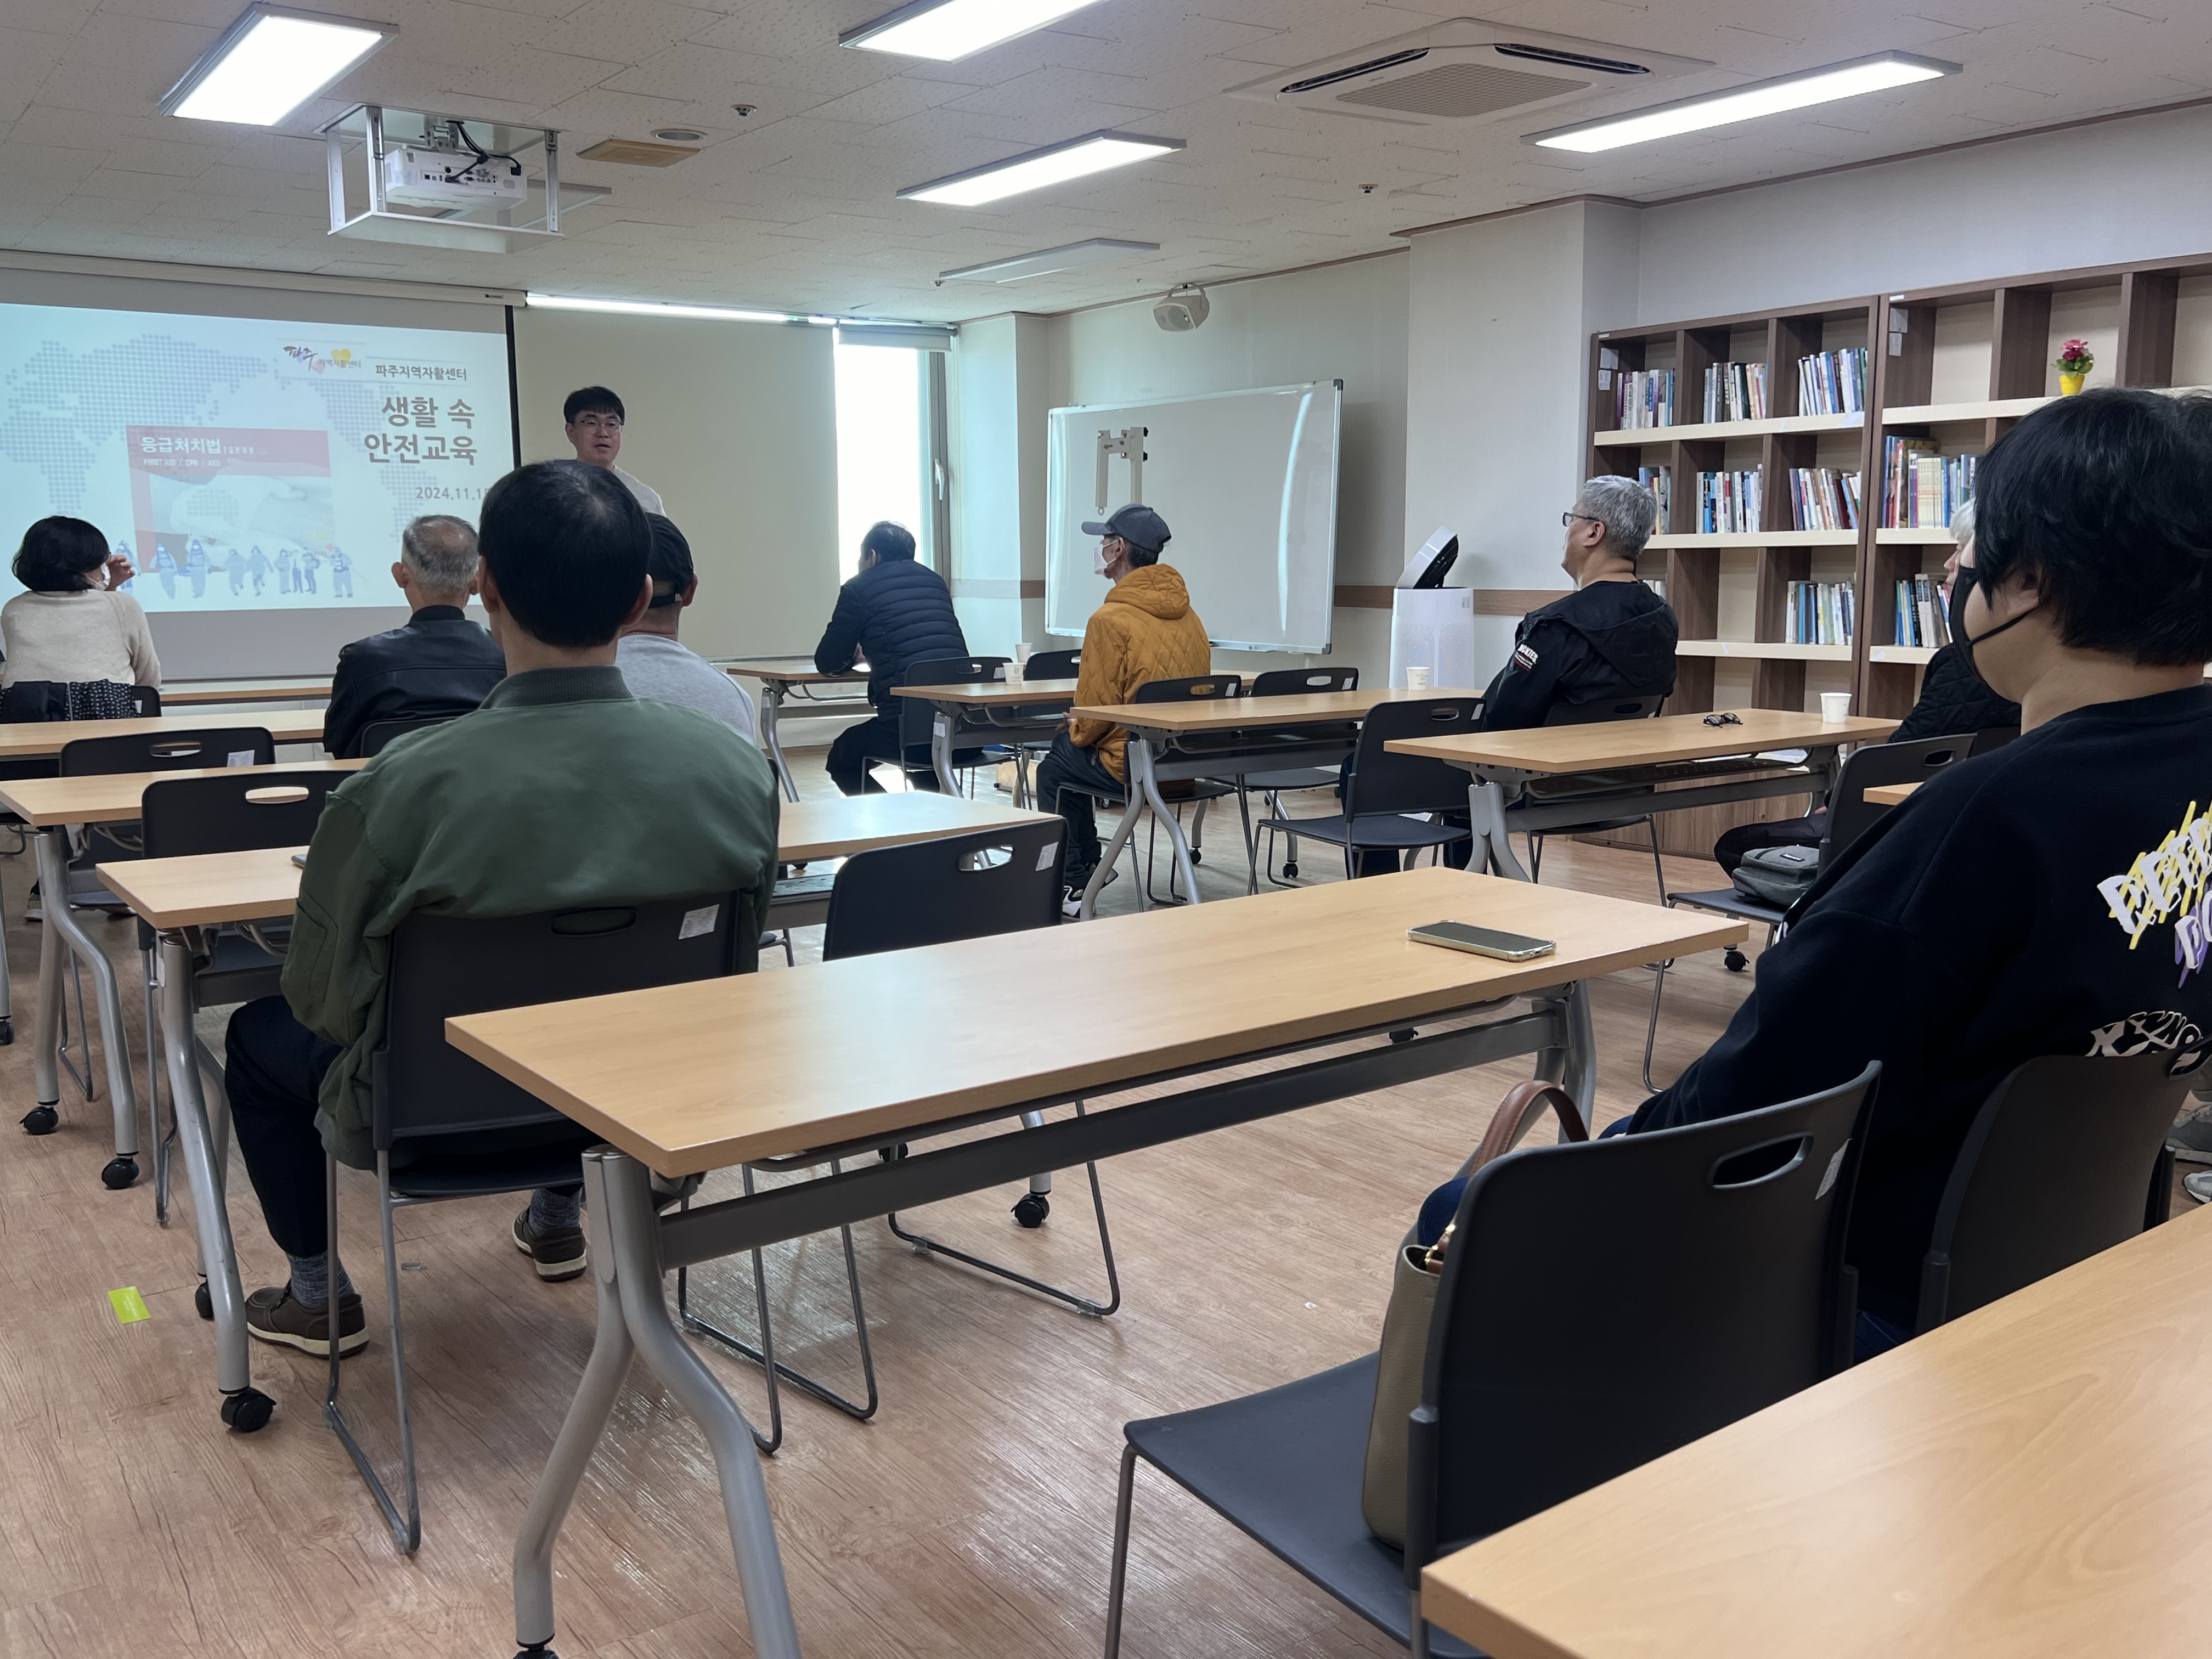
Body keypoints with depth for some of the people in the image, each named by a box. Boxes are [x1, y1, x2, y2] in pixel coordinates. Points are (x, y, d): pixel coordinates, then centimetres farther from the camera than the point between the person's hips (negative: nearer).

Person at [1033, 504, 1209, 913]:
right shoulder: (1186, 613, 7)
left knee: (1053, 770, 19)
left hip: (1132, 764, -8)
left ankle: (1073, 886, 23)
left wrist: (1078, 733, 7)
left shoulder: (1111, 618, -18)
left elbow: (1096, 707, -18)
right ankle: (1087, 866, 35)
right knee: (1068, 747, 29)